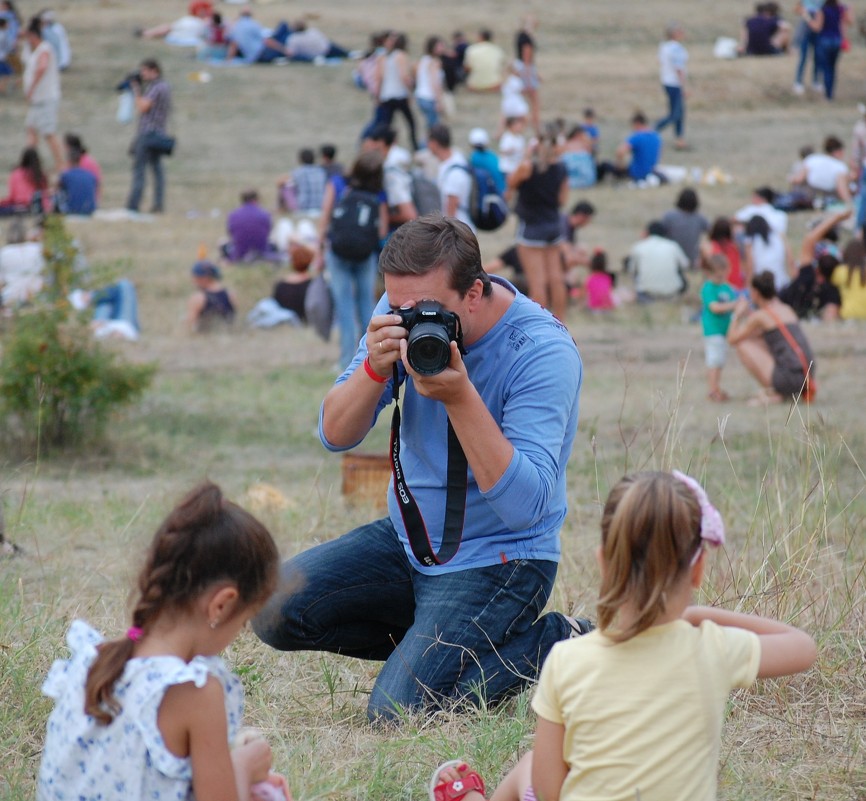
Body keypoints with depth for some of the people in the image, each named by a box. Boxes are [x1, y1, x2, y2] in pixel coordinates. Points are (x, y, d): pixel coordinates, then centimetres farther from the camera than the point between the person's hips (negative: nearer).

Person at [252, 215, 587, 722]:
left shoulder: (544, 352, -24)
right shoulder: (404, 314, -6)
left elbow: (525, 504, -31)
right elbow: (336, 436, -5)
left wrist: (460, 397, -37)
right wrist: (375, 369, -25)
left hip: (497, 560, -7)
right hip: (408, 538, 7)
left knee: (397, 710, -20)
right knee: (274, 610, -10)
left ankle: (558, 643, 1)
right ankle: (429, 636, 8)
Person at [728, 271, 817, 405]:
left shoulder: (760, 316, -5)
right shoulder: (787, 309, 16)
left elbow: (732, 340, 5)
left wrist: (738, 314, 16)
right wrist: (748, 315, 26)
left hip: (789, 379, -8)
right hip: (806, 377, 8)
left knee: (742, 346, 5)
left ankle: (771, 393, 2)